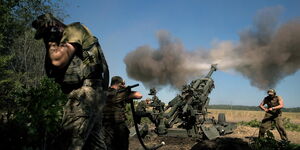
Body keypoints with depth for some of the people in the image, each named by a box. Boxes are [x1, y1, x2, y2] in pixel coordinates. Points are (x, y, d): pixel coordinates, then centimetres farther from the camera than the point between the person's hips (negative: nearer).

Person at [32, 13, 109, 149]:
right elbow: (50, 69, 20)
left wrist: (51, 43, 5)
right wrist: (52, 44, 13)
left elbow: (57, 61, -13)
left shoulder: (74, 30, 0)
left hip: (84, 92, -10)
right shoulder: (65, 41, 26)